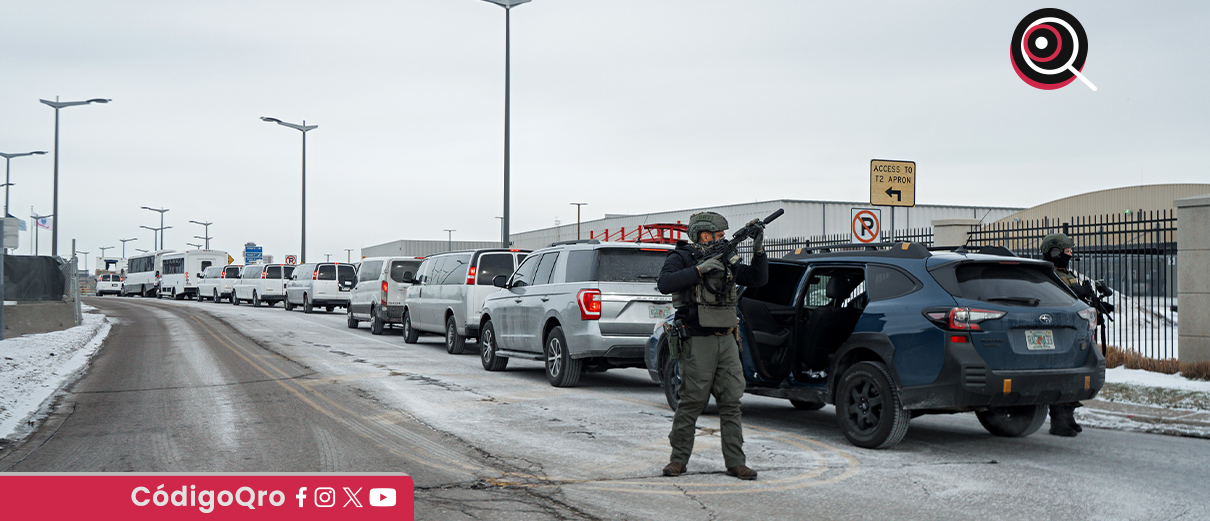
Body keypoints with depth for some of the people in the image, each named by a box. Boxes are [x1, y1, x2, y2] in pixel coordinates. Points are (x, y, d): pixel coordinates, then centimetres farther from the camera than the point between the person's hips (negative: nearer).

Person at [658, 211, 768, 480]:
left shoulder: (725, 261, 15)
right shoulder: (681, 258, -2)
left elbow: (758, 279, 17)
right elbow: (665, 284, -21)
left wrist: (759, 249, 3)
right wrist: (700, 269, -22)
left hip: (727, 340, 6)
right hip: (698, 341, -6)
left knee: (731, 402, 4)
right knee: (692, 402, -2)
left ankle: (735, 462, 7)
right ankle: (678, 459, 10)